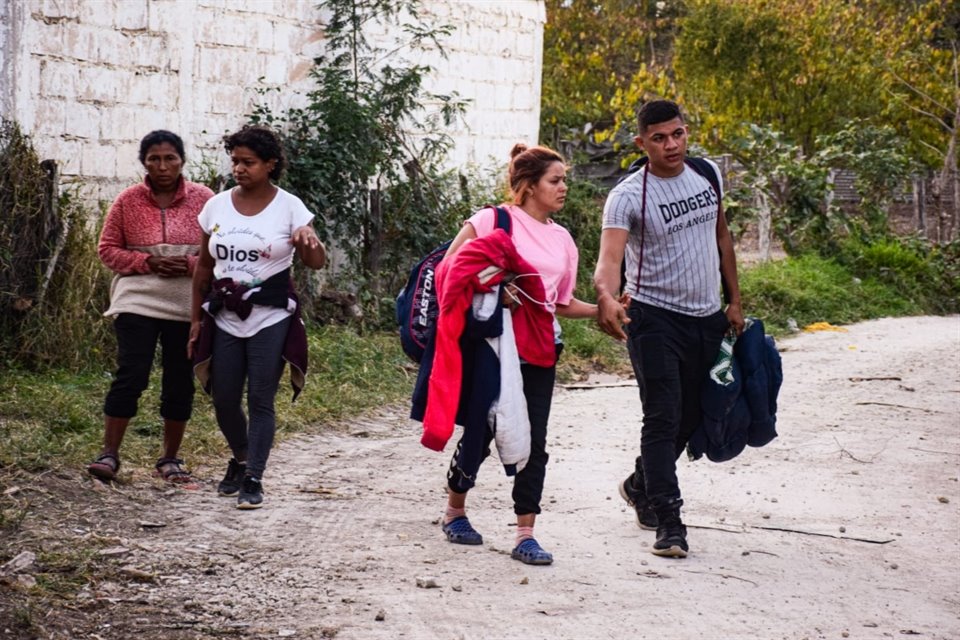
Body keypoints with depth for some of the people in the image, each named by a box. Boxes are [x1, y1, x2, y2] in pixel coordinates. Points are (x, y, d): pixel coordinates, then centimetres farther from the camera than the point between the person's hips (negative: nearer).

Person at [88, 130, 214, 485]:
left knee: (180, 383, 8)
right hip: (138, 300, -1)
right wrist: (147, 262, -12)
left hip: (188, 305, 2)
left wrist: (191, 264, -15)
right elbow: (108, 249, 3)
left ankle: (170, 460, 19)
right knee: (130, 375, -10)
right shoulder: (128, 201, 0)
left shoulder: (203, 199, 0)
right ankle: (109, 454, -3)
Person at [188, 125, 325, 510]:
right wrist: (196, 317, 10)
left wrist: (310, 244, -33)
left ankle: (253, 479, 2)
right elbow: (204, 266, 12)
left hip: (270, 319, -3)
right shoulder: (217, 206, 4)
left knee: (261, 400, -4)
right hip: (225, 318, 3)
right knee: (224, 400, 7)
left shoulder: (288, 207, -5)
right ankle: (240, 459, 32)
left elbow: (317, 263, -9)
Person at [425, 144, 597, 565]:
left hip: (539, 349, 5)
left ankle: (525, 535, 3)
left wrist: (603, 311, 4)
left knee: (533, 441, 0)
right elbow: (447, 269, -7)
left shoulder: (563, 240, 14)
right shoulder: (493, 221, -4)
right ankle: (455, 510, 26)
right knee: (481, 431, 1)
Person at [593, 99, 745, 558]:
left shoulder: (707, 175, 4)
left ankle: (640, 486, 37)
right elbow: (609, 257, -28)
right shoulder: (628, 196, -15)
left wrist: (734, 301, 14)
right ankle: (668, 523, -8)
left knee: (689, 418, 14)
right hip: (655, 318, -6)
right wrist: (606, 296, -49)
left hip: (707, 318, 6)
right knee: (664, 418, -11)